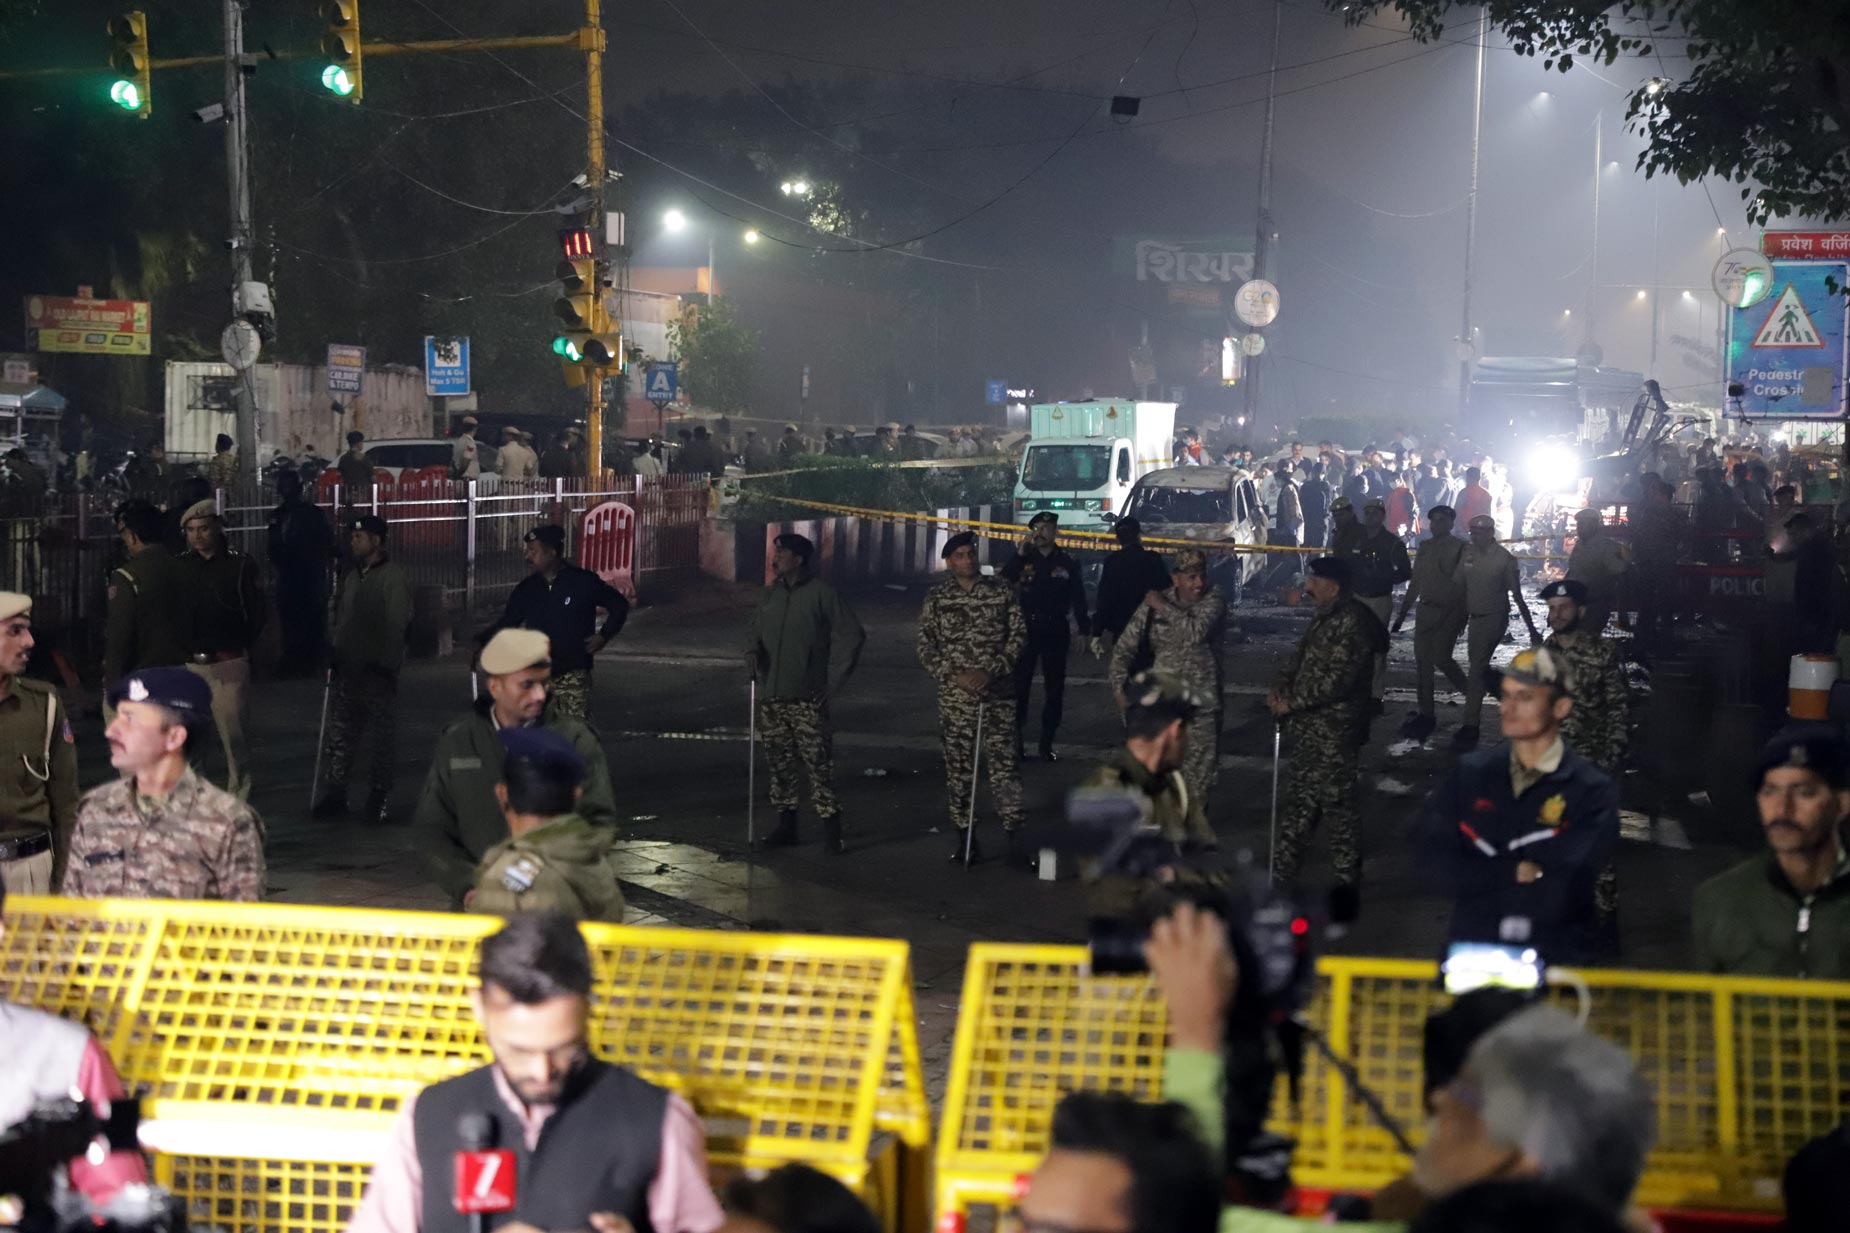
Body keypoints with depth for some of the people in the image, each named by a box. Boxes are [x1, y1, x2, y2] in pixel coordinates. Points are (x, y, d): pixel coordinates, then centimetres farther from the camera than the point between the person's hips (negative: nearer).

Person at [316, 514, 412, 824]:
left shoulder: (393, 576, -10)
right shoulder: (351, 576, 15)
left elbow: (397, 624, -15)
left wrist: (386, 665, -18)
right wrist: (334, 656, 12)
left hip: (378, 671, -8)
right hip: (349, 670, 8)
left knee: (382, 735, 2)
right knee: (340, 732, 7)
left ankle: (380, 796, 9)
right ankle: (336, 793, 12)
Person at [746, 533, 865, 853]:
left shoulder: (821, 593, -6)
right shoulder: (768, 595, 10)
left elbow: (852, 635, -5)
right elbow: (756, 633, 20)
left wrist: (833, 682, -7)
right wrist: (752, 652, -4)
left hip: (807, 698, -5)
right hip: (771, 698, 6)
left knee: (819, 765, -7)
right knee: (780, 764, 10)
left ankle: (831, 830, -4)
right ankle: (786, 825, 18)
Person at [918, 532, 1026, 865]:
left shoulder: (1000, 593, 3)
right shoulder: (936, 598, 4)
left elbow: (1018, 635, 1)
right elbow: (925, 646, 2)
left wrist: (991, 671, -11)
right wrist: (954, 675, -11)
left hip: (996, 695, -1)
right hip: (954, 697, 1)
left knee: (1004, 765, -6)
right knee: (958, 769, 5)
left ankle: (1014, 836, -3)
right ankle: (965, 838, 14)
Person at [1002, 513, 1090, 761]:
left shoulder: (1068, 563, 2)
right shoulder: (1025, 559, 2)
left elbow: (1078, 600, 5)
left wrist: (1084, 630, 0)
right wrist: (1019, 555, -22)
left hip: (1056, 630, 1)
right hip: (1026, 627, -1)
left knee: (1054, 687, 6)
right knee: (1019, 685, -1)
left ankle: (1047, 743, 14)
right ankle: (1015, 741, 6)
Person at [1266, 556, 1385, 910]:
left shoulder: (1351, 622, -19)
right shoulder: (1325, 617, 13)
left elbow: (1337, 679, -25)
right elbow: (1302, 659, 20)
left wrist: (1292, 703, -19)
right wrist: (1280, 687, 1)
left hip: (1335, 733, -10)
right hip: (1310, 731, 10)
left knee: (1338, 805, -2)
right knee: (1298, 802, 17)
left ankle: (1348, 884, 8)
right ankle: (1281, 877, 27)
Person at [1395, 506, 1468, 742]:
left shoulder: (1459, 548, -4)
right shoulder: (1425, 546, 13)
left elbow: (1464, 581, -8)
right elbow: (1415, 582, 18)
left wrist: (1463, 616, -15)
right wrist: (1403, 613, 16)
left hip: (1449, 612, -6)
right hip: (1426, 610, 6)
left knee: (1440, 657, -13)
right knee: (1422, 662, 2)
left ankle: (1468, 691, 15)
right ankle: (1425, 714, 7)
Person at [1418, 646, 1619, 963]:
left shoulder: (1594, 791, -1)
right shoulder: (1469, 773, 10)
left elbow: (1560, 892, -10)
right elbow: (1436, 860, 0)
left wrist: (1479, 875, -1)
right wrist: (1517, 872, -7)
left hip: (1553, 958, -2)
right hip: (1470, 954, 2)